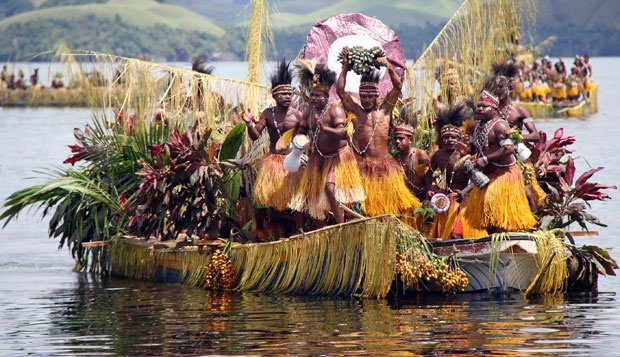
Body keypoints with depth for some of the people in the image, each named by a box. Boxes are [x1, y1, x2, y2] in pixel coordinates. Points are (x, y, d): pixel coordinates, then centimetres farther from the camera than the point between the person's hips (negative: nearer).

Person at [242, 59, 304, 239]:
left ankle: (300, 230, 4)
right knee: (262, 193, -6)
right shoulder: (268, 114, 0)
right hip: (272, 159, 1)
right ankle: (259, 230, 8)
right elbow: (255, 135, -5)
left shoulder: (297, 115, -2)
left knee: (297, 196, -4)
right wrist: (249, 123, -23)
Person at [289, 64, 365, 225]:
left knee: (330, 187, -25)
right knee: (316, 193, 8)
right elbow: (301, 131, 14)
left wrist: (326, 128, -43)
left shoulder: (334, 109, -17)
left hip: (338, 156, -7)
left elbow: (343, 132, -28)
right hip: (318, 157, 7)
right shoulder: (309, 111, 4)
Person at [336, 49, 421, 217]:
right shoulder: (356, 111, 5)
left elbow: (398, 86, 1)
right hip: (362, 164, -1)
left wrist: (389, 67, -9)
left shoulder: (384, 110, 8)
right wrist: (345, 67, -4)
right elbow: (340, 90, -1)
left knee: (387, 204, 4)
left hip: (384, 163, 1)